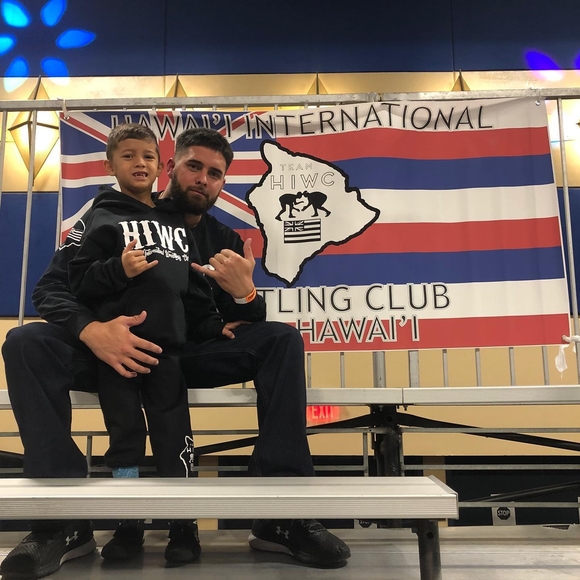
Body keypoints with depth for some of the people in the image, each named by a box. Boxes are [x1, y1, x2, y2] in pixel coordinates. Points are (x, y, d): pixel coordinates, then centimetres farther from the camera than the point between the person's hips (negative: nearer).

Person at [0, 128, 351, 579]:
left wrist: (243, 293, -20)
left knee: (282, 341, -19)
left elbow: (247, 329, 5)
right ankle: (64, 517, -24)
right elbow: (50, 287, -7)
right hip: (113, 354, -1)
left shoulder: (225, 243, 9)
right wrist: (93, 331, -29)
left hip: (187, 357, 2)